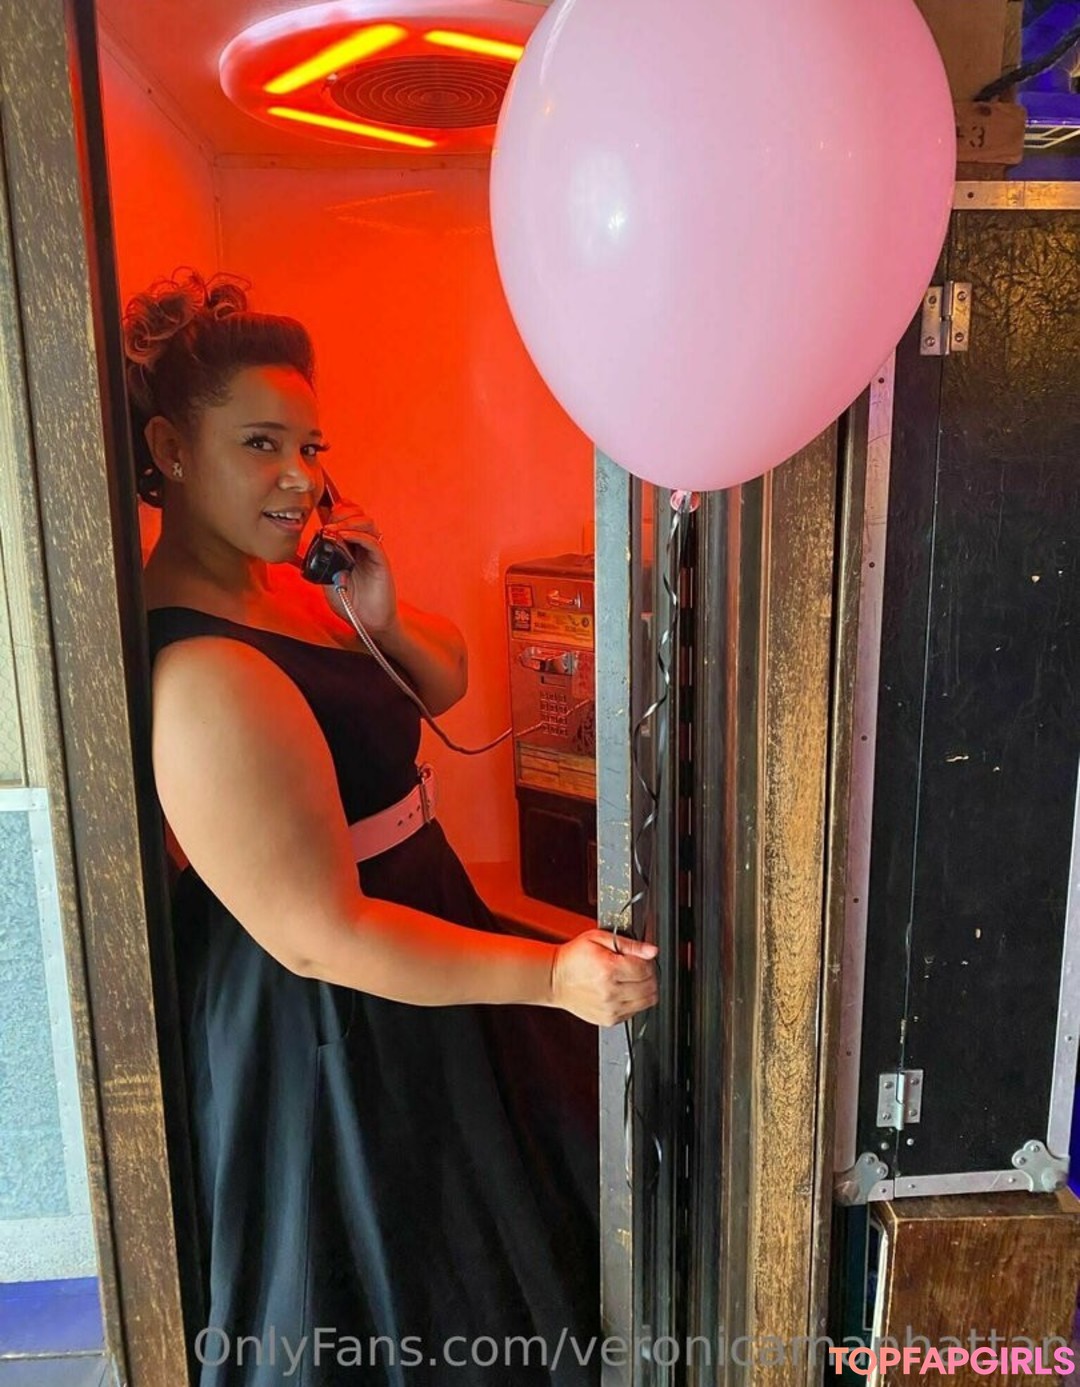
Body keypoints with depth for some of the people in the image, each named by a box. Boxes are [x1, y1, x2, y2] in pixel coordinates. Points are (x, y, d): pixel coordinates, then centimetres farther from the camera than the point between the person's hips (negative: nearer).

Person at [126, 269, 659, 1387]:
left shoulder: (277, 583, -1)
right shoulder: (202, 678, -31)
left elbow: (447, 684, 7)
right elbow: (320, 937, -30)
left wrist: (379, 620, -14)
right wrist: (551, 977, -31)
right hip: (327, 1030, -9)